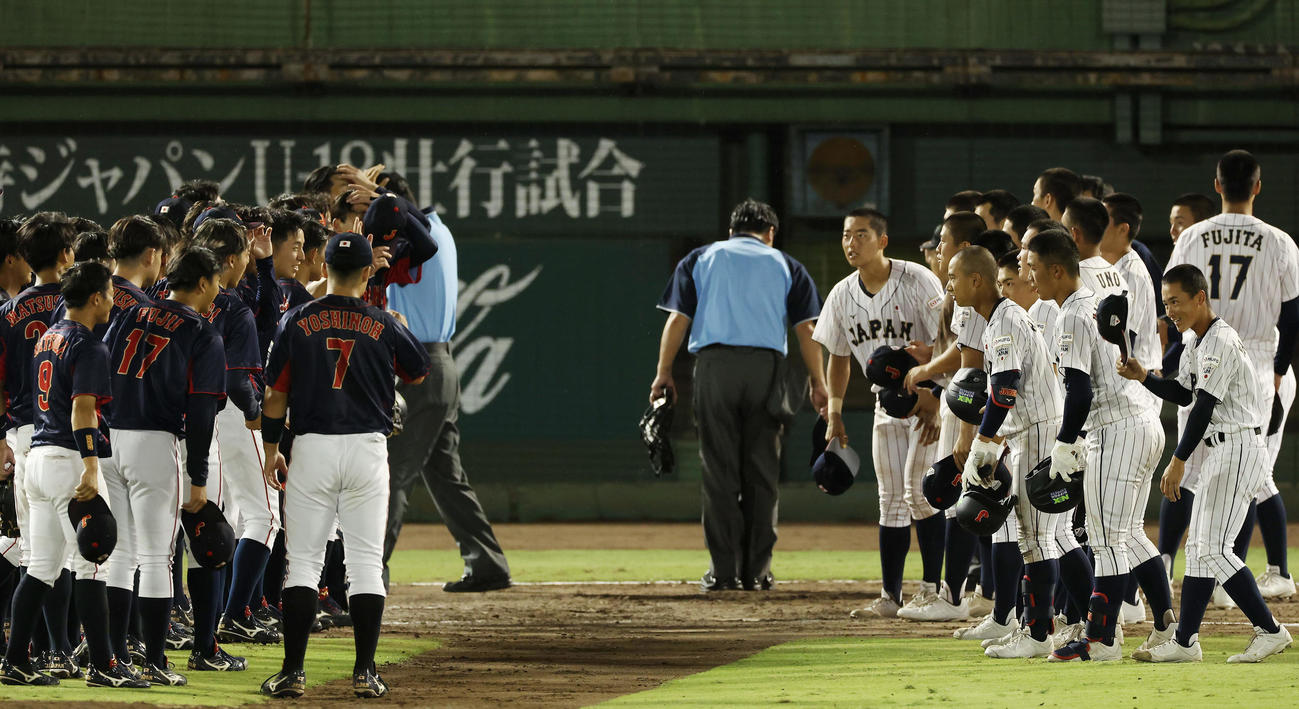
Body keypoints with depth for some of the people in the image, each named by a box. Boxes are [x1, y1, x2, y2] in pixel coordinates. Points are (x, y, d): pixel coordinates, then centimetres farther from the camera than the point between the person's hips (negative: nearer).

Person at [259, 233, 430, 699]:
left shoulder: (297, 323, -1)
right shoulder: (383, 325, -1)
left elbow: (276, 394, 1)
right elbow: (419, 372, 16)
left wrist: (271, 450, 11)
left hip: (312, 450, 0)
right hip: (367, 449, 0)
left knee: (303, 561, 3)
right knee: (367, 563, 5)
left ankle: (293, 672, -2)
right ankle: (365, 673, 1)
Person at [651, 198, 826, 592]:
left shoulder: (700, 259, 17)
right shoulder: (785, 264, 17)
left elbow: (677, 318, 6)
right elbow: (806, 328, 7)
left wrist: (664, 374, 6)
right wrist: (818, 384, 8)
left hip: (714, 365, 0)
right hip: (767, 367, 0)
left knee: (719, 471, 1)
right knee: (761, 471, 6)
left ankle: (724, 570, -2)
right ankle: (756, 570, 5)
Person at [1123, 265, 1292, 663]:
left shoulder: (1220, 343, -17)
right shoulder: (1196, 342, 14)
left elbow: (1204, 407, -22)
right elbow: (1184, 395, 24)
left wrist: (1178, 461, -24)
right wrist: (1143, 377, 9)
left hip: (1238, 449, -10)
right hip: (1220, 454, 10)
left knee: (1214, 549, -14)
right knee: (1199, 547, 9)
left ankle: (1270, 631, -9)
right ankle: (1185, 642, 11)